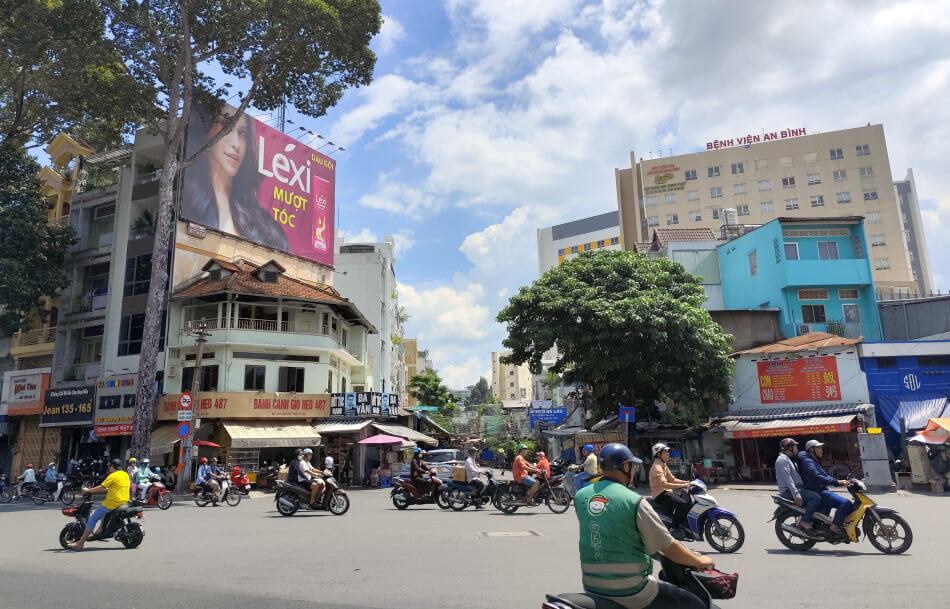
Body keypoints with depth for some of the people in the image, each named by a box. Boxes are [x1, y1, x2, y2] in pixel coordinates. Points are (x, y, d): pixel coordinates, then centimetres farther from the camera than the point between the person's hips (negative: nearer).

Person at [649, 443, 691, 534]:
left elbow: (672, 479, 15)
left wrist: (686, 482, 0)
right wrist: (683, 485, -33)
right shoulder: (657, 467, -18)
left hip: (667, 492, 10)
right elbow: (664, 484, -31)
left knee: (688, 501, 4)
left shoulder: (664, 465, 16)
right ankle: (674, 528, -18)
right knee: (682, 504, -26)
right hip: (660, 494, -10)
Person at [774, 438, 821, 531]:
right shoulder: (782, 460, -13)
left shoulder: (790, 459, 22)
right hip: (788, 491, -11)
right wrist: (796, 494, -28)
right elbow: (787, 479, -22)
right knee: (816, 497, -22)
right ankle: (804, 521, -17)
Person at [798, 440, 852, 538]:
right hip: (817, 493, -11)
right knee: (845, 503, -23)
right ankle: (834, 527, -20)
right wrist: (837, 482, -29)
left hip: (822, 491, 11)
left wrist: (840, 482, 8)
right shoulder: (808, 462, -12)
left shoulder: (814, 461, 23)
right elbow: (817, 477, -25)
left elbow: (825, 475, 21)